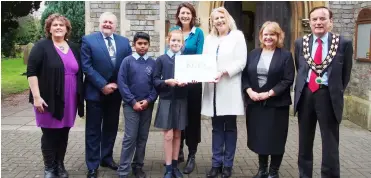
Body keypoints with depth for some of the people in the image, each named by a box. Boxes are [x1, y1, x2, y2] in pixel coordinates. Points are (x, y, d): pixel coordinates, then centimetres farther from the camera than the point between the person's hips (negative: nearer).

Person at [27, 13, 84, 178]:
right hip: (49, 100, -4)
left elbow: (79, 73, 16)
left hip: (69, 101, 4)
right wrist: (36, 96, -17)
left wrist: (80, 97, 12)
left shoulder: (74, 48, 11)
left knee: (63, 134, 11)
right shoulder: (42, 46, -4)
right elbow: (31, 72, -10)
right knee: (49, 134, 3)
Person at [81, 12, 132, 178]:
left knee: (111, 128, 14)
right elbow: (86, 66, -11)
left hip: (115, 92, 4)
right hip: (96, 92, -4)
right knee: (93, 130, 4)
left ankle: (106, 158, 31)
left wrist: (117, 84, -7)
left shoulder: (124, 41, 7)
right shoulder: (88, 40, -4)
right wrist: (103, 85, -16)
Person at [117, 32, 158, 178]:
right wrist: (133, 102, -10)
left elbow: (156, 84, 4)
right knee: (130, 137, -5)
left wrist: (148, 100, -9)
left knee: (143, 137, 9)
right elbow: (121, 83, -5)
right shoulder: (127, 61, -2)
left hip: (147, 105, 3)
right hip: (131, 105, -2)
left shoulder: (153, 63, 4)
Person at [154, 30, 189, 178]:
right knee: (168, 135, -1)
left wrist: (185, 83, -14)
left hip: (181, 100, 2)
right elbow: (155, 80, -3)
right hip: (166, 100, -2)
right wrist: (167, 81, -19)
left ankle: (175, 165, 23)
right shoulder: (161, 59, 0)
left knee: (177, 134, 11)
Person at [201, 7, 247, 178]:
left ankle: (228, 164, 14)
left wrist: (223, 72, -19)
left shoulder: (237, 35, 2)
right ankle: (216, 163, 16)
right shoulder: (209, 39, 15)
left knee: (230, 127, 4)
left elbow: (241, 62, -7)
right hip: (213, 88, 4)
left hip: (230, 89, -3)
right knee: (216, 127, 8)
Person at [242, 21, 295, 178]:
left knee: (275, 138, 4)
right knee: (259, 137, 11)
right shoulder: (253, 54, 10)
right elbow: (244, 75, 7)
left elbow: (288, 80, -9)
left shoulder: (285, 55, -2)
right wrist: (249, 91, -11)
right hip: (255, 103, 4)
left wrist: (269, 93, -17)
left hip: (276, 104, -3)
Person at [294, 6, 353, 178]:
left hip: (328, 96, -3)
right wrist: (303, 88, 9)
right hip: (305, 95, 3)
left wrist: (336, 92, 3)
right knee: (304, 143, 15)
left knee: (330, 145, 3)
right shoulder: (300, 43, 4)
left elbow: (346, 73, 3)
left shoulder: (344, 43, -5)